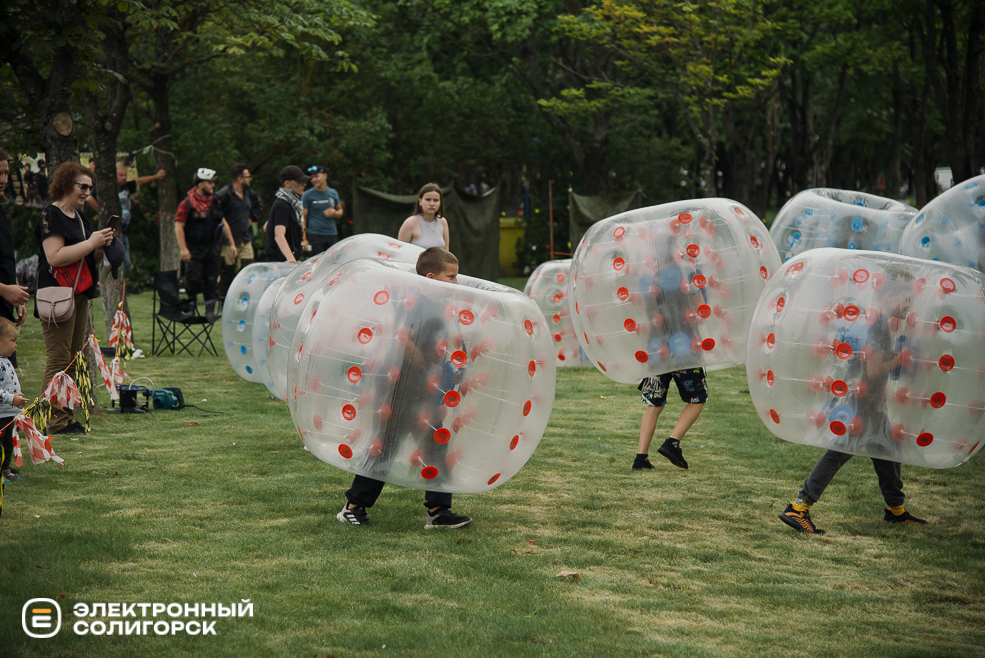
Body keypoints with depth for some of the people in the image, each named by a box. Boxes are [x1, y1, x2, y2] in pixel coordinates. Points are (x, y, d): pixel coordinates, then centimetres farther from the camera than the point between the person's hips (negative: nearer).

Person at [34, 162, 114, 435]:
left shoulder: (81, 217, 18)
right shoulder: (50, 216, -9)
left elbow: (91, 259, 25)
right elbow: (55, 257, -21)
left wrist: (102, 246, 4)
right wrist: (91, 243, -17)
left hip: (80, 295, 9)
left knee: (74, 359, 9)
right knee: (58, 360, -9)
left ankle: (67, 417, 14)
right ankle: (55, 420, -8)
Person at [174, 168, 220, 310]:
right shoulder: (187, 203, -9)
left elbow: (223, 222, 18)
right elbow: (178, 226, -10)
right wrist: (183, 249, -16)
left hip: (211, 247, 5)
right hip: (194, 249, -5)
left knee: (212, 280, 3)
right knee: (194, 279, -6)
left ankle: (210, 311, 9)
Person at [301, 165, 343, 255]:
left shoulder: (333, 193, 12)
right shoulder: (307, 195, 0)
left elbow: (340, 210, 25)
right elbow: (303, 217, -2)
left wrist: (334, 213, -1)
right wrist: (304, 238, -9)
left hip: (332, 235, 4)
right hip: (315, 235, -4)